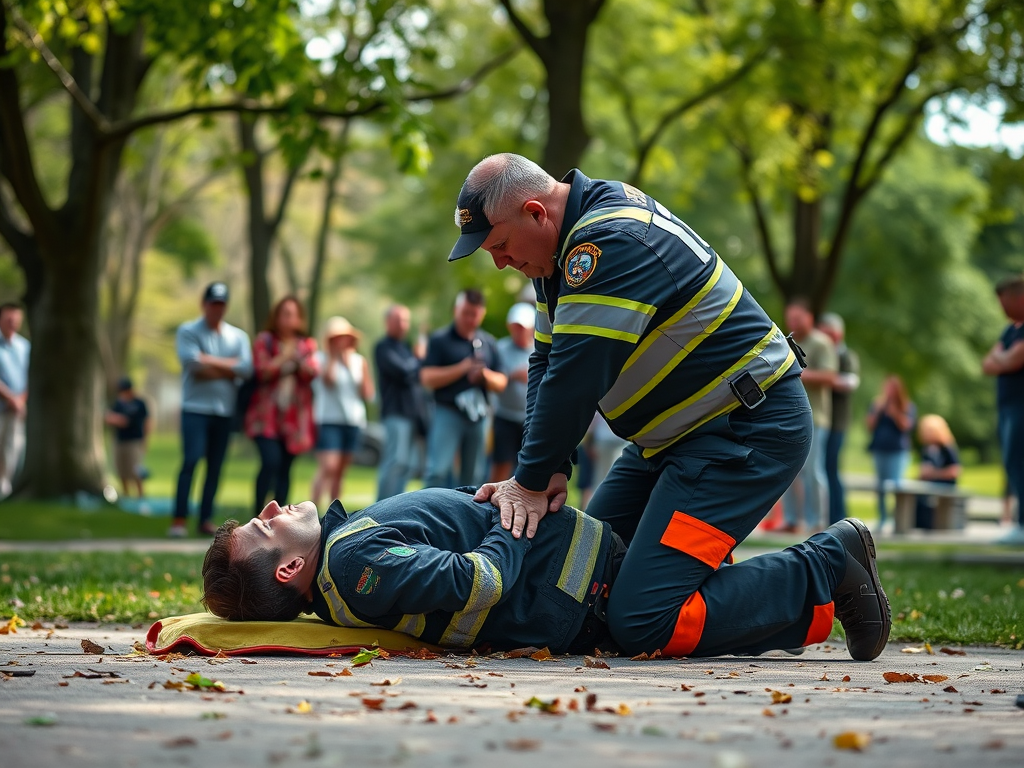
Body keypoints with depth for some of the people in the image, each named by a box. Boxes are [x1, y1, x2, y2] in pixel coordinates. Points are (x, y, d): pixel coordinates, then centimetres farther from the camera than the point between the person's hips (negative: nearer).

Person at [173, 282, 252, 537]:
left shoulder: (238, 336, 13)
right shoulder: (188, 331, 4)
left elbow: (245, 368, -4)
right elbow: (192, 362, -14)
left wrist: (209, 362, -8)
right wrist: (226, 365, -5)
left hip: (225, 411, 4)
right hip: (195, 408, -4)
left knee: (215, 466, 4)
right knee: (191, 460, -14)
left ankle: (206, 519, 9)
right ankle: (179, 519, -13)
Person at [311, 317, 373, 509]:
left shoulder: (359, 361, 11)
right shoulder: (321, 359, 1)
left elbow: (368, 395, 6)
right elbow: (327, 380, -19)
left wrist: (358, 369, -3)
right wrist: (333, 357, -9)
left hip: (354, 420, 4)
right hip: (329, 420, -4)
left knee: (341, 471, 8)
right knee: (329, 467, -17)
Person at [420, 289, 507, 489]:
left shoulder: (488, 343, 14)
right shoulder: (440, 339, 1)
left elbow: (501, 383, 14)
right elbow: (427, 378, -7)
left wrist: (485, 375, -9)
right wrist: (462, 368, -14)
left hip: (478, 416, 4)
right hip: (448, 412, -4)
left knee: (472, 476, 6)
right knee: (438, 470, -14)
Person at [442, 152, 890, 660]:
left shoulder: (612, 243, -24)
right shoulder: (570, 239, 9)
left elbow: (574, 379, -27)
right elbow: (546, 363, 9)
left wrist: (531, 481, -16)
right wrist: (550, 469, -4)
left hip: (749, 428, -11)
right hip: (685, 430, 11)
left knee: (642, 623, -18)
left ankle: (826, 573, -4)